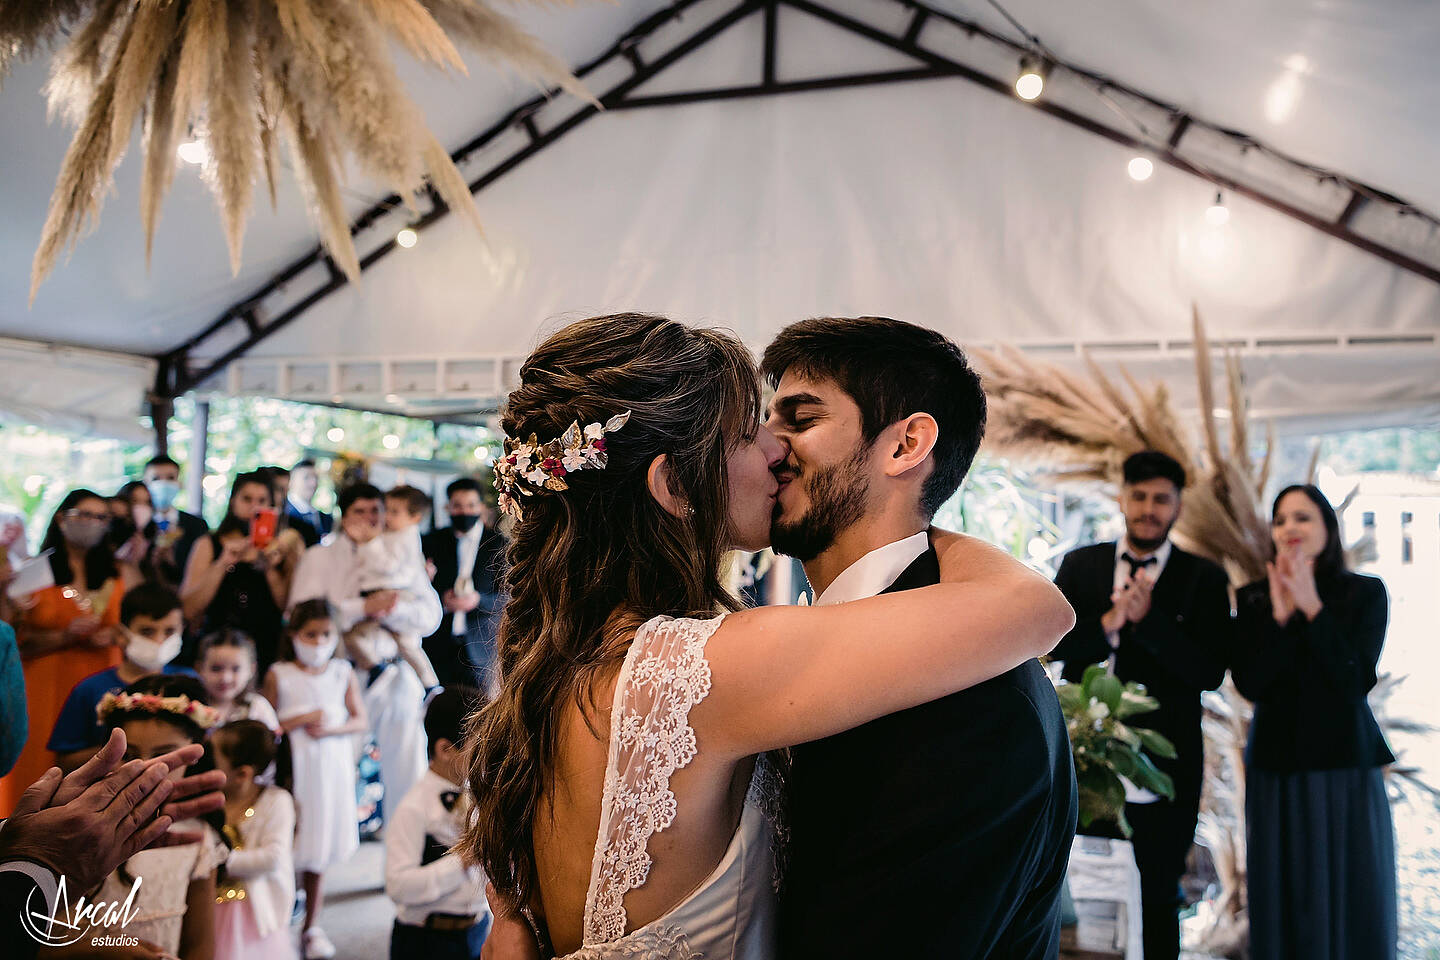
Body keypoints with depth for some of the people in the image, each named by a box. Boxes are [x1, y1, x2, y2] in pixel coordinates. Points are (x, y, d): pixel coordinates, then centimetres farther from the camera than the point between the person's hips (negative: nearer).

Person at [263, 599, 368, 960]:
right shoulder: (279, 675, -2)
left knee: (319, 849, 10)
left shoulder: (342, 673, 3)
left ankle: (311, 926, 23)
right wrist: (304, 718, -12)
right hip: (291, 767, -2)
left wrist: (330, 729, -13)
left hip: (332, 765, 2)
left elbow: (360, 719, 3)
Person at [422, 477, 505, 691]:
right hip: (438, 648, 1)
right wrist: (441, 600, -12)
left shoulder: (499, 544, 3)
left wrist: (479, 600, -17)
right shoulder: (432, 541, 9)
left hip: (480, 649, -1)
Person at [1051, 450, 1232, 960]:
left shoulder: (1203, 579, -2)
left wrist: (1147, 618, -22)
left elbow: (1210, 671, -11)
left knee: (1158, 904, 13)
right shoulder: (1079, 565, 6)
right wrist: (1106, 626, -20)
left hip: (1162, 777, -1)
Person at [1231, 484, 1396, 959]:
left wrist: (1312, 608, -17)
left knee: (1350, 898, 7)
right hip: (1276, 768, 1)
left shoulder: (1365, 593, -1)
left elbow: (1358, 680, -12)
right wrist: (1280, 616, -16)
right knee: (1285, 901, 9)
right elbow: (1249, 684, -7)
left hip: (1347, 763, -1)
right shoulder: (1254, 599, 2)